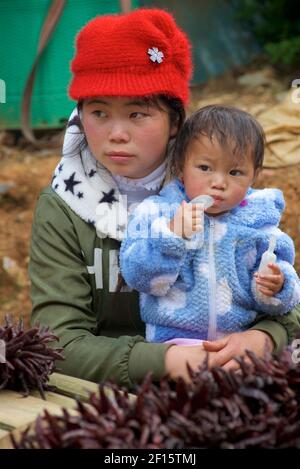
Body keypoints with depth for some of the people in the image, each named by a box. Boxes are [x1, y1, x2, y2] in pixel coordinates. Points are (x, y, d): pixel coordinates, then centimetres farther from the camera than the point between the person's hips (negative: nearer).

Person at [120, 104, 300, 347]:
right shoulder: (156, 213, 2)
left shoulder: (257, 223, 7)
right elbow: (138, 277, -7)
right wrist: (172, 235, -20)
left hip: (242, 336, 3)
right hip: (175, 339, -2)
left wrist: (276, 286, -12)